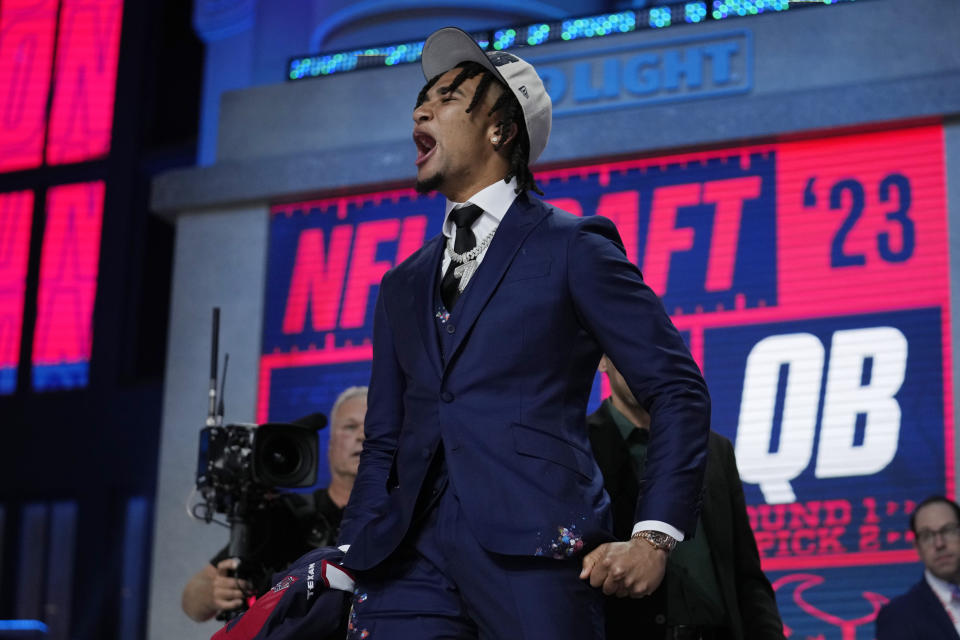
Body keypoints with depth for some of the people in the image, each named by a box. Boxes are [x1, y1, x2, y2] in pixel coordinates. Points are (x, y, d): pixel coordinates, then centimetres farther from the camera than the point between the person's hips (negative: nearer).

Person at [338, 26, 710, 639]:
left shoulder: (573, 248, 5)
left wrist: (654, 537, -9)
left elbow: (680, 391, 1)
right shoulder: (403, 286, 22)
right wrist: (355, 562, 7)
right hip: (413, 559, 5)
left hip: (533, 548, -5)